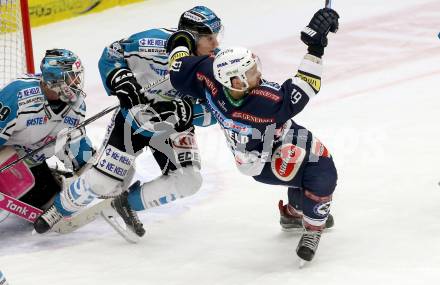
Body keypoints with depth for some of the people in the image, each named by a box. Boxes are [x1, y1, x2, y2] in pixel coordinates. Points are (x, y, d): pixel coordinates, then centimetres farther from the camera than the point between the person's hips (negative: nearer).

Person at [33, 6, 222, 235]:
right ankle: (59, 210, 23)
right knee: (103, 181, -6)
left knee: (189, 181, -14)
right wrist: (122, 83, -25)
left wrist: (182, 111, -32)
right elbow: (111, 55, -10)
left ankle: (128, 204, 7)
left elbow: (211, 112, -15)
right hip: (135, 117, -3)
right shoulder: (153, 42, -27)